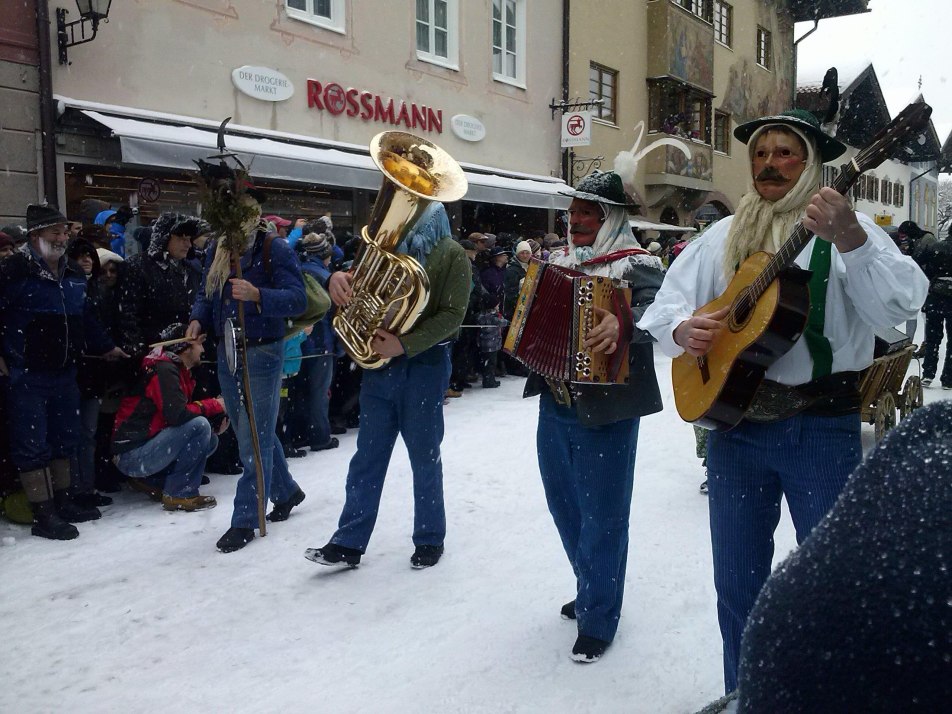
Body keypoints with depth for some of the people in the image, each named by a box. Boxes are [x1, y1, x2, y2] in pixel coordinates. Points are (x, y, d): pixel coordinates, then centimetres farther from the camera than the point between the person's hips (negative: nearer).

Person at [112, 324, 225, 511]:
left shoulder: (179, 370, 15)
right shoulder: (164, 369, -15)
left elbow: (180, 412, 14)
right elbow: (177, 415, -26)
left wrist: (216, 421, -4)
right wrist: (215, 405, -12)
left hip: (148, 447, 10)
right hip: (132, 455, -10)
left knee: (210, 440, 6)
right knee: (199, 425, -23)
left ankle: (157, 482, 7)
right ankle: (179, 495, -15)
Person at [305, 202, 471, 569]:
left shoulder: (451, 254, -2)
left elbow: (452, 315, -12)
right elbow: (359, 286, 14)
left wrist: (405, 345, -23)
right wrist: (340, 278, -10)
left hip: (424, 365, -4)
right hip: (378, 362, 5)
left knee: (424, 457, 7)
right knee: (367, 456, 7)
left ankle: (429, 539, 22)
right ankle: (349, 542, 13)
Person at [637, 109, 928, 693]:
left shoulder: (847, 228, -3)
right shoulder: (724, 237, 10)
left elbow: (901, 304, -18)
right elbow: (665, 304, 11)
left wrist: (848, 238, -34)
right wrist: (682, 328, -11)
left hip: (822, 427, -4)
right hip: (734, 420, 4)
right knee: (736, 583, 14)